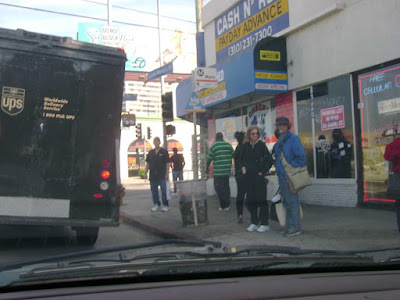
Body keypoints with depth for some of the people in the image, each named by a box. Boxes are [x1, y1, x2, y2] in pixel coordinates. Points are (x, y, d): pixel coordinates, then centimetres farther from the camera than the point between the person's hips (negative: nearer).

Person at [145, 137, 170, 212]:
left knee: (164, 190, -2)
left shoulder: (164, 152, 0)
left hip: (162, 175, -4)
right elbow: (147, 163, 14)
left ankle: (165, 205, 6)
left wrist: (167, 174, -10)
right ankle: (156, 205, 20)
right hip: (153, 175, 4)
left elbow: (167, 163, -3)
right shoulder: (150, 152, 11)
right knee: (154, 190, 9)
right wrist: (146, 173, 7)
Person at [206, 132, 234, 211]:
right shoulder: (229, 145, 6)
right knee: (226, 186, 16)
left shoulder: (214, 146, -7)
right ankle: (227, 204, 19)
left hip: (218, 172, -5)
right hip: (227, 171, 5)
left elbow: (209, 159, -5)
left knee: (219, 188, 0)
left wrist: (207, 168, 10)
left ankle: (224, 206, -4)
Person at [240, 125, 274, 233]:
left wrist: (263, 171, -8)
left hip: (259, 177, -5)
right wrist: (243, 167, 6)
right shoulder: (246, 146, 7)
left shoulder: (261, 145, -6)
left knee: (261, 200, -1)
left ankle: (264, 224, 7)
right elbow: (241, 159, 22)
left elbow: (270, 160, -7)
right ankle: (254, 223, 19)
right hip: (248, 177, 5)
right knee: (250, 200, 8)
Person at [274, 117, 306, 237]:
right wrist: (279, 170, 14)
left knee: (292, 201, -4)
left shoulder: (293, 138, -9)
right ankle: (290, 226, 22)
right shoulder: (279, 141, 16)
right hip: (282, 176, 8)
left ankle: (295, 227, 3)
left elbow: (301, 157, -15)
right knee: (287, 202, 13)